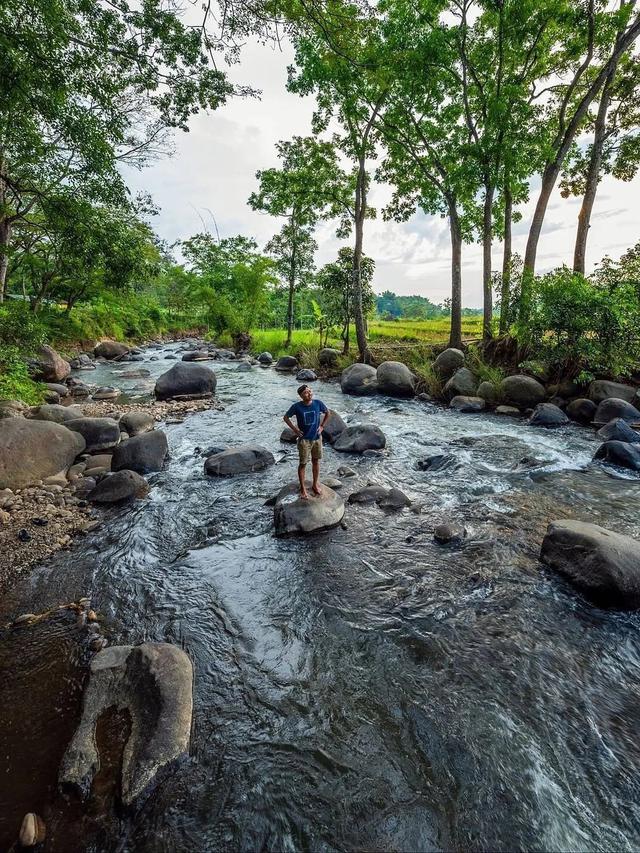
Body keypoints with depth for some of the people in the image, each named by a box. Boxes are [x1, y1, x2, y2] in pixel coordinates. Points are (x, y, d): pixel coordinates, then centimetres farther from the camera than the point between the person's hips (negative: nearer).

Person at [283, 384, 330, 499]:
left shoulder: (318, 403, -9)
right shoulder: (297, 406, -15)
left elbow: (327, 413, 9)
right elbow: (286, 417, -1)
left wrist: (322, 426, 2)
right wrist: (294, 429, -9)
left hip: (317, 438, 3)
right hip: (304, 439, -3)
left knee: (316, 461, 15)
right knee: (303, 464, 6)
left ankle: (315, 485, 33)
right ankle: (303, 489, 20)